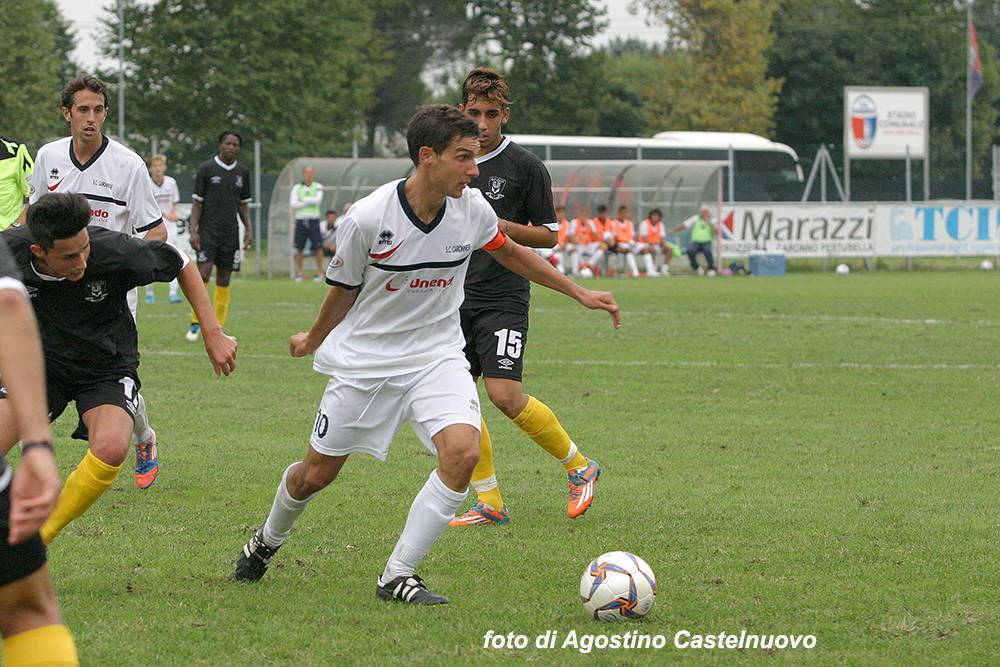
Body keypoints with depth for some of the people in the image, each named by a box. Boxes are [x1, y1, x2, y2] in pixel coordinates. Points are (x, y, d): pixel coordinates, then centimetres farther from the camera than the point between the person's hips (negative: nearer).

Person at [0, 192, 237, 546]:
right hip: (43, 361, 2)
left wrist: (213, 334, -10)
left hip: (107, 367, -2)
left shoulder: (113, 251, -28)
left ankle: (37, 542, -12)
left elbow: (180, 264, -9)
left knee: (110, 450, -31)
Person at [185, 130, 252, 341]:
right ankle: (195, 324, -4)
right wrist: (193, 230, -9)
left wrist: (248, 229, 7)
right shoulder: (206, 168, -1)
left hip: (230, 233, 4)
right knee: (203, 274, -15)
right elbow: (197, 201, -1)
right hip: (208, 231, -4)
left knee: (224, 280, 3)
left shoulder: (243, 172, 10)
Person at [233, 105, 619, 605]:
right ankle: (268, 540, 41)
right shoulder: (367, 220, -21)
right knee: (317, 473, 7)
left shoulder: (471, 208, -10)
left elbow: (509, 252, 13)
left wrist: (579, 293, 13)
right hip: (364, 358, -2)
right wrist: (313, 340, 15)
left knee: (462, 452, -23)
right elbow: (345, 290, -1)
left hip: (438, 356, 2)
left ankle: (397, 577, -12)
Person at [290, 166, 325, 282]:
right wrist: (310, 201, -8)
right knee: (299, 248, 0)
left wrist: (303, 200, -6)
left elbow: (317, 200, -12)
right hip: (300, 220, 1)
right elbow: (293, 204, -4)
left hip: (313, 220, -1)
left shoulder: (318, 187, 6)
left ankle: (319, 272, 1)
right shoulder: (297, 188, 8)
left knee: (318, 247, -6)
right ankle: (299, 273, 9)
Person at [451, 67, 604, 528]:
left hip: (504, 296, -5)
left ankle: (578, 466, 6)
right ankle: (489, 502, 8)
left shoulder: (525, 166, -5)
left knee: (505, 395, -15)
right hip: (457, 297, 5)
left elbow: (548, 234, -1)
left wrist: (502, 227, -16)